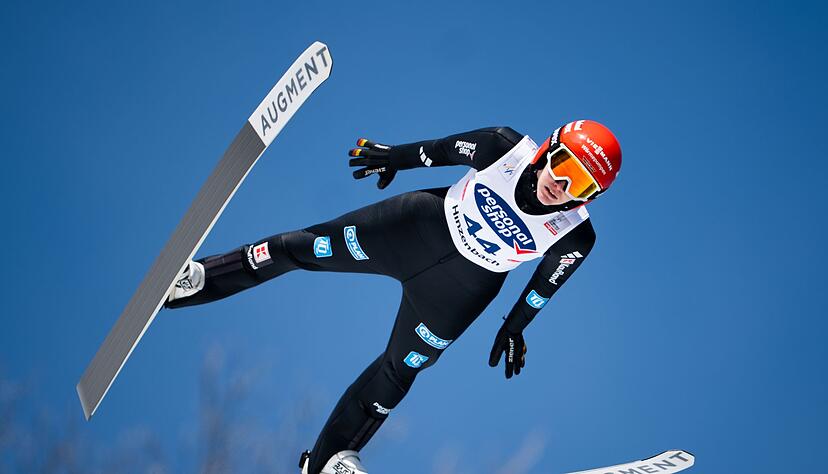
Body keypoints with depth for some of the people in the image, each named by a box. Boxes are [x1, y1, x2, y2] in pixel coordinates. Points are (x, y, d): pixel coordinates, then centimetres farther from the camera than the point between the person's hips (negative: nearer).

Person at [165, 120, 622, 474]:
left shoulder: (575, 237, -23)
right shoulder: (506, 148, -25)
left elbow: (546, 281, -3)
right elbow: (450, 148, -6)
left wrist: (515, 328, 9)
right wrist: (397, 156, 8)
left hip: (460, 286, 0)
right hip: (422, 224, 0)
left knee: (398, 371, 10)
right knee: (305, 248, 0)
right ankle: (196, 278, 16)